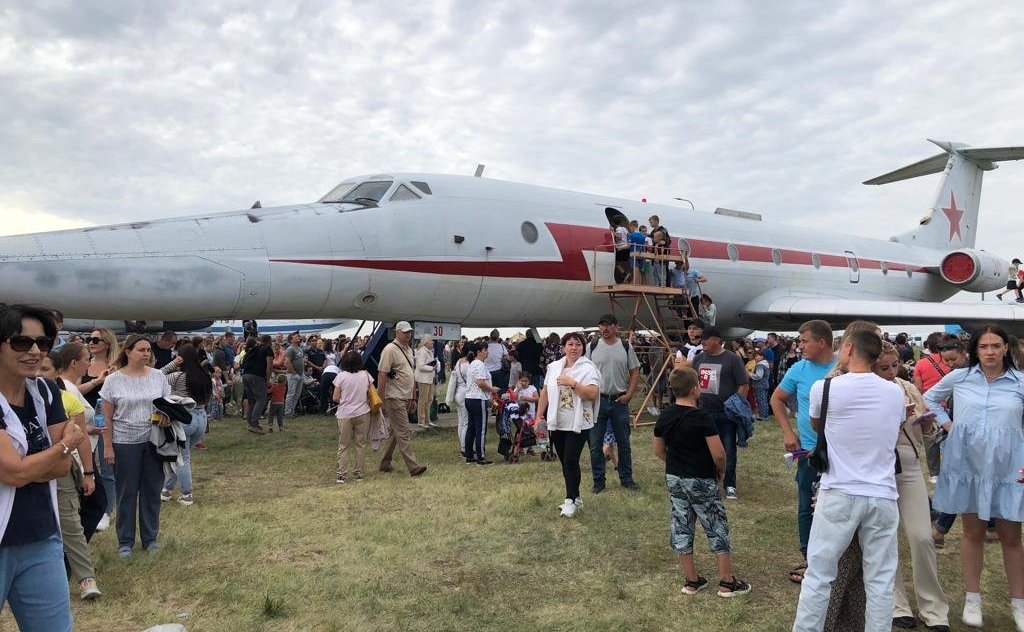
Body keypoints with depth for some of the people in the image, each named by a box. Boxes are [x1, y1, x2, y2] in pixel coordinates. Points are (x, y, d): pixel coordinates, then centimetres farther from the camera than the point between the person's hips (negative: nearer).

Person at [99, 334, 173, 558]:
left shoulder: (158, 376, 2)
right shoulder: (114, 380, -5)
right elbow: (106, 417, -3)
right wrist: (108, 446, -5)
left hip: (154, 441, 2)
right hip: (125, 443, -2)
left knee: (152, 490, 10)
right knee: (126, 493, 7)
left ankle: (150, 537, 24)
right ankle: (125, 541, 22)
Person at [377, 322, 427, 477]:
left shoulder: (409, 350, 16)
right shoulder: (390, 349, -11)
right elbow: (382, 375, -15)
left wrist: (412, 398, 21)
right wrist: (381, 400, -17)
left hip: (406, 398, 9)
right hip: (395, 398, -9)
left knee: (395, 432, 14)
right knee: (403, 433, -8)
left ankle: (384, 463, 24)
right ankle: (414, 467, -8)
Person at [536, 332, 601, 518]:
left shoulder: (588, 368, -8)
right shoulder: (554, 367, 8)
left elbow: (593, 394, -20)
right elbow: (545, 393, 11)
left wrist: (572, 383, -22)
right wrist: (539, 417, 8)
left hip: (578, 424, -5)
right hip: (557, 423, 6)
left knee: (571, 461, -7)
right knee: (565, 462, 13)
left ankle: (571, 500, 7)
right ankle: (575, 497, 26)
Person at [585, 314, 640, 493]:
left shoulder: (626, 347, 2)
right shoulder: (592, 347, 0)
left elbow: (635, 372, 4)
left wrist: (629, 394, -5)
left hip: (619, 400, 1)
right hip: (597, 400, -1)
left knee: (624, 442, 11)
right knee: (595, 443, 3)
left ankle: (626, 478, 24)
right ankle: (598, 481, 15)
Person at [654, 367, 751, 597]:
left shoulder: (664, 417, -1)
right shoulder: (702, 418, -19)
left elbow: (659, 451, 8)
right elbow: (718, 454, -20)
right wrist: (720, 472, -1)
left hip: (673, 479, 6)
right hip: (701, 481, -5)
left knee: (681, 527, 12)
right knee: (717, 528, 8)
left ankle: (691, 580, 21)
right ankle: (727, 582, 16)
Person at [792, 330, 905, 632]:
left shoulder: (824, 388, -7)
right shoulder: (896, 392, 3)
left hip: (839, 494, -3)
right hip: (883, 496, 3)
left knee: (818, 575, 6)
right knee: (880, 580, 10)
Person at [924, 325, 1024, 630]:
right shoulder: (959, 377, 0)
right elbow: (930, 397, 17)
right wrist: (947, 424, 5)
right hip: (967, 464, 1)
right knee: (973, 532, 11)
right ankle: (973, 599, 22)